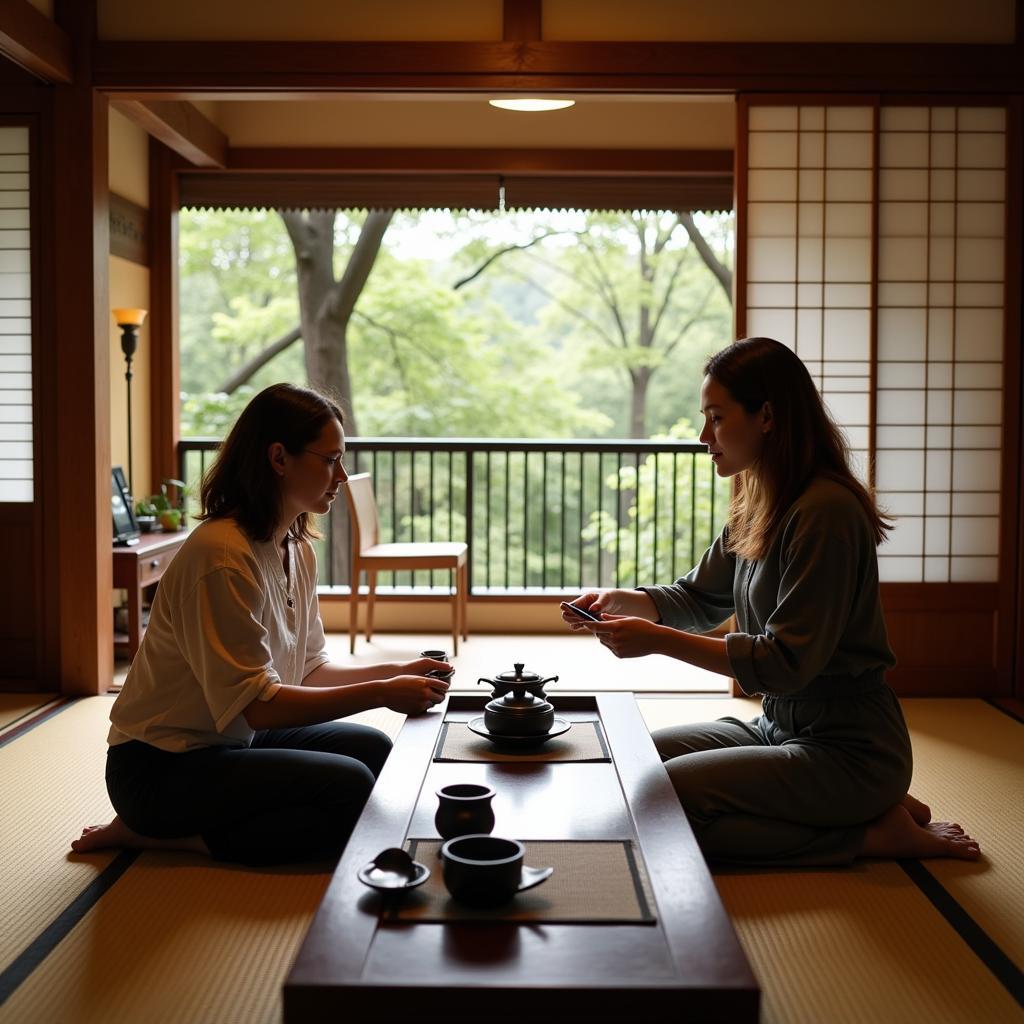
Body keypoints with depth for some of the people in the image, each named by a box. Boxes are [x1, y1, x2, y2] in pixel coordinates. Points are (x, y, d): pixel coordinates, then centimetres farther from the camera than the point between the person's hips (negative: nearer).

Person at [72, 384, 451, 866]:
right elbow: (257, 704, -26)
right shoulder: (222, 555, -25)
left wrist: (395, 672, -5)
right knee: (349, 787, -20)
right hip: (161, 767, -10)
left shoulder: (298, 549, 4)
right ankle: (148, 834, -7)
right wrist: (380, 694, -23)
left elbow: (308, 669, 8)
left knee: (372, 749, 5)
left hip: (233, 738, 10)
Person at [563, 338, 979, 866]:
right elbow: (700, 596, 15)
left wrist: (659, 640, -24)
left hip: (848, 751, -10)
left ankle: (872, 833, -5)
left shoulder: (825, 512, -23)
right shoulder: (757, 507, 7)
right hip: (780, 726, 10)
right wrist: (622, 601, -4)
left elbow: (787, 663, -24)